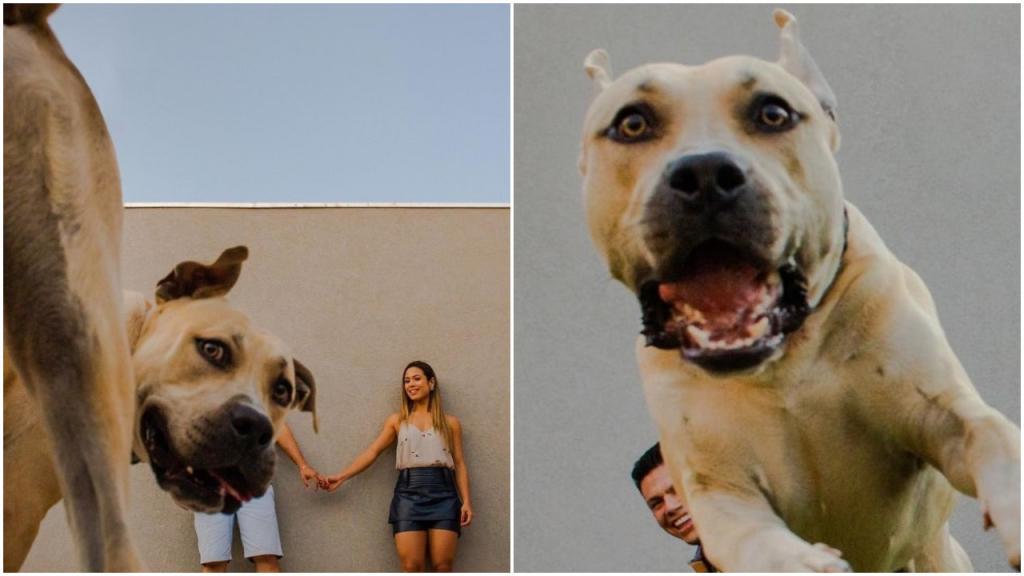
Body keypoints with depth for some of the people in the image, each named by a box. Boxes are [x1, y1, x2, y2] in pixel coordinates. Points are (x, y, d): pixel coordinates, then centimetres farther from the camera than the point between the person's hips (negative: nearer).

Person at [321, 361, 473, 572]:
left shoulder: (450, 422, 12)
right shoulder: (397, 420, 14)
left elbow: (460, 464, 10)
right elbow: (372, 452, 9)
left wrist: (466, 501, 0)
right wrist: (342, 476, -2)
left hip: (443, 494, 0)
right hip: (408, 493, 0)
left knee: (442, 566, -6)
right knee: (411, 567, -9)